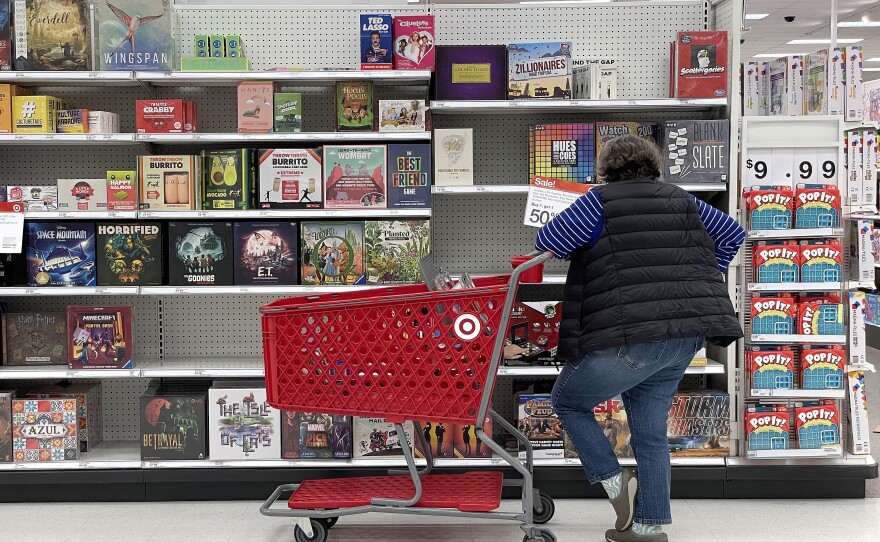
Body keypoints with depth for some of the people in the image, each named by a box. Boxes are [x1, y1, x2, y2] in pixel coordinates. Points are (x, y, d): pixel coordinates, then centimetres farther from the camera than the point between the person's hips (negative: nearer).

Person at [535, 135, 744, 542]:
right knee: (650, 431, 17)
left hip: (629, 337, -6)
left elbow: (546, 243, -1)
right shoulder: (681, 200, 17)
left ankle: (614, 481, 5)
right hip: (685, 339, 7)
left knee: (568, 400, 15)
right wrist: (700, 282, 29)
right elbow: (732, 233, 24)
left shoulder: (601, 201, -1)